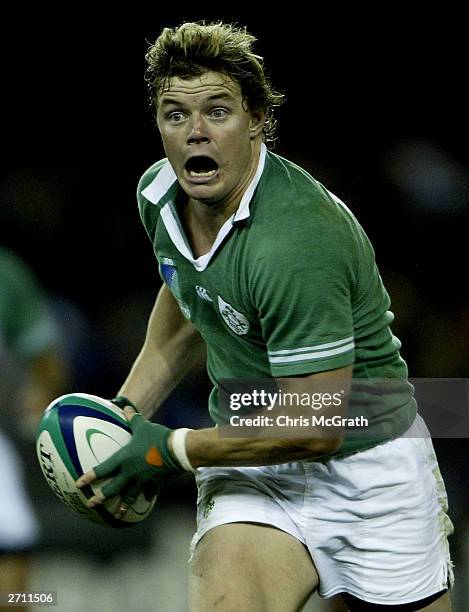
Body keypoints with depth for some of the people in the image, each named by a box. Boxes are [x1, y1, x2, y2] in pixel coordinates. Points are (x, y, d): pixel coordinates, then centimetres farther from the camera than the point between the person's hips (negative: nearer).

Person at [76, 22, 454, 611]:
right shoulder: (158, 193, -3)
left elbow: (318, 427, -26)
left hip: (367, 463, -4)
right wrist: (129, 407, 12)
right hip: (251, 468, 5)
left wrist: (172, 450, -17)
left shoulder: (296, 240, -28)